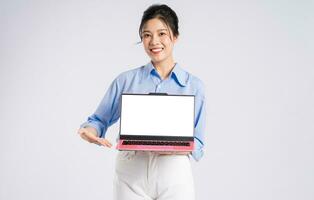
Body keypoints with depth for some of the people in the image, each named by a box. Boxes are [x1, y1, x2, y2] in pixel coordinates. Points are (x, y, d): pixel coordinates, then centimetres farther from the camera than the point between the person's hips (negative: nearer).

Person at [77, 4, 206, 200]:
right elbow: (100, 120, 8)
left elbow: (197, 144, 4)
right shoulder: (126, 80, 5)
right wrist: (90, 131, -14)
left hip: (174, 177, 0)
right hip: (131, 176, 1)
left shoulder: (194, 86, 4)